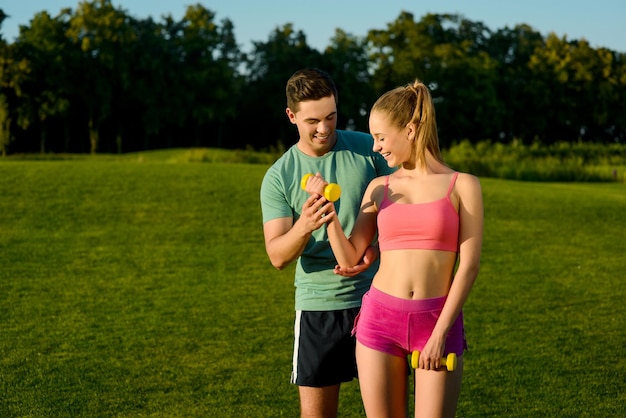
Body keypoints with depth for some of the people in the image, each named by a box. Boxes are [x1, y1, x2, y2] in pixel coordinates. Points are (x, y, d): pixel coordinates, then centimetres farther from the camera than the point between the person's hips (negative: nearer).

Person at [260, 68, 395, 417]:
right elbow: (278, 256, -9)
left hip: (376, 297, 0)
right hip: (318, 306, 0)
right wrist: (303, 226, -30)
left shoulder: (369, 149, -1)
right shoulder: (278, 177, -2)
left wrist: (377, 251, -13)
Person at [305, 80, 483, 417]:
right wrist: (330, 214, -4)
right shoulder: (379, 188, 9)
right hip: (380, 318, 3)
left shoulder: (462, 186, 0)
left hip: (438, 321, -3)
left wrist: (440, 332, -11)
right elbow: (349, 259, 9)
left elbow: (469, 265, -5)